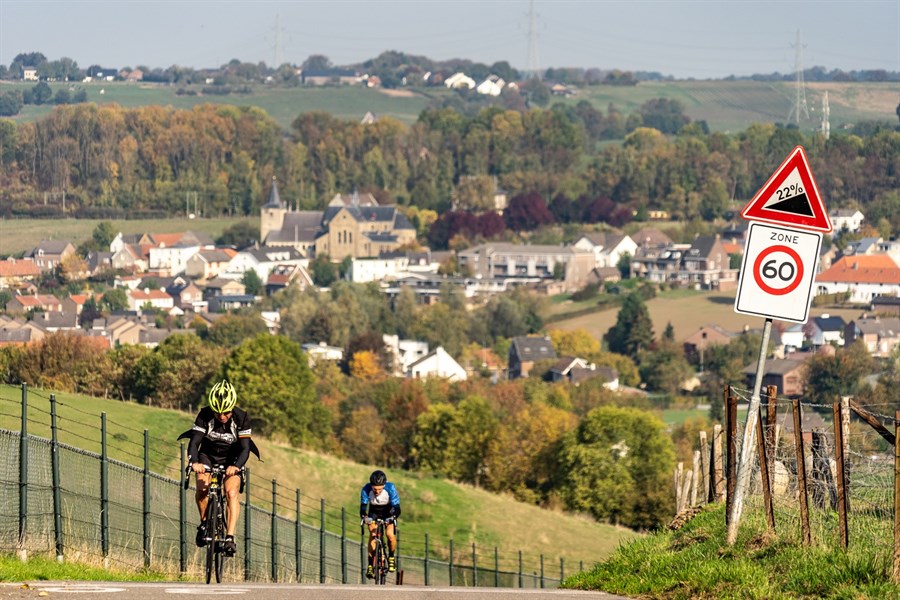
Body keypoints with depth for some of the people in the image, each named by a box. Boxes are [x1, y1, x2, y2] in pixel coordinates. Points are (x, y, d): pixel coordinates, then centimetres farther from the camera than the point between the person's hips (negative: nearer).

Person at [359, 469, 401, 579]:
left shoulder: (390, 488, -32)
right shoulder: (366, 489, -29)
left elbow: (396, 507, -33)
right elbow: (363, 506, -31)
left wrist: (393, 517, -53)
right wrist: (364, 517, -52)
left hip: (388, 512, -1)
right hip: (374, 513, 1)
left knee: (390, 534, -22)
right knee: (372, 534, -20)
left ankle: (391, 557, 4)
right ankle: (370, 565, -15)